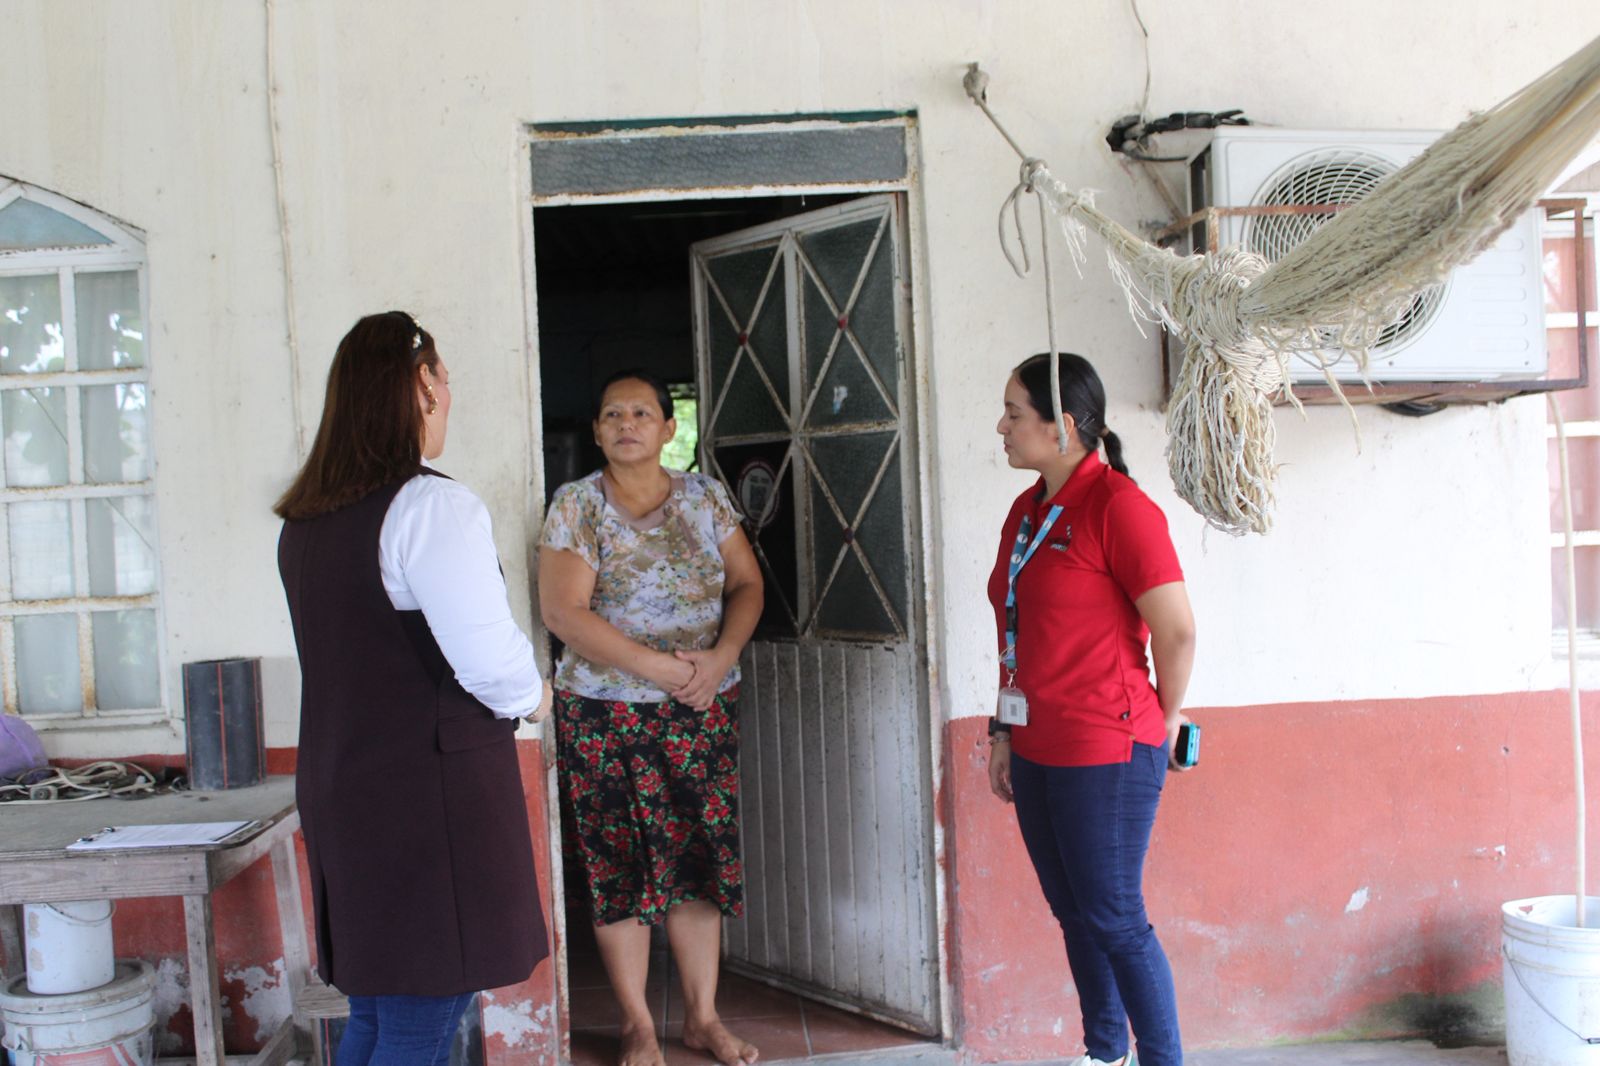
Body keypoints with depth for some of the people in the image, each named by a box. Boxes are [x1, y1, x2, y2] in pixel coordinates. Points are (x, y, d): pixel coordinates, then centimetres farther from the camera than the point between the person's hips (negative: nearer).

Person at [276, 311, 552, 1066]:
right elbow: (491, 660, -23)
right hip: (433, 787, -8)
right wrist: (532, 699, -1)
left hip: (338, 786, 8)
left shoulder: (303, 521, 9)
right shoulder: (434, 507, -16)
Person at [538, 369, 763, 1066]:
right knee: (621, 866, 2)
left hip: (704, 711, 3)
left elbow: (746, 584, 8)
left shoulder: (705, 497, 7)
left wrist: (722, 655, -11)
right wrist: (659, 667, -17)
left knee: (701, 859, 6)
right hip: (607, 716, -3)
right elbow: (564, 612, -12)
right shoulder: (576, 504, -4)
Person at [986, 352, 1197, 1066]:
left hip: (1105, 754, -8)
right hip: (1036, 753, 8)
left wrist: (1163, 723, -3)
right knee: (1073, 912, 17)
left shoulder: (1119, 506, -15)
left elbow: (1177, 632, -16)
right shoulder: (1027, 510, 10)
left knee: (1114, 919, 1)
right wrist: (1003, 731, 14)